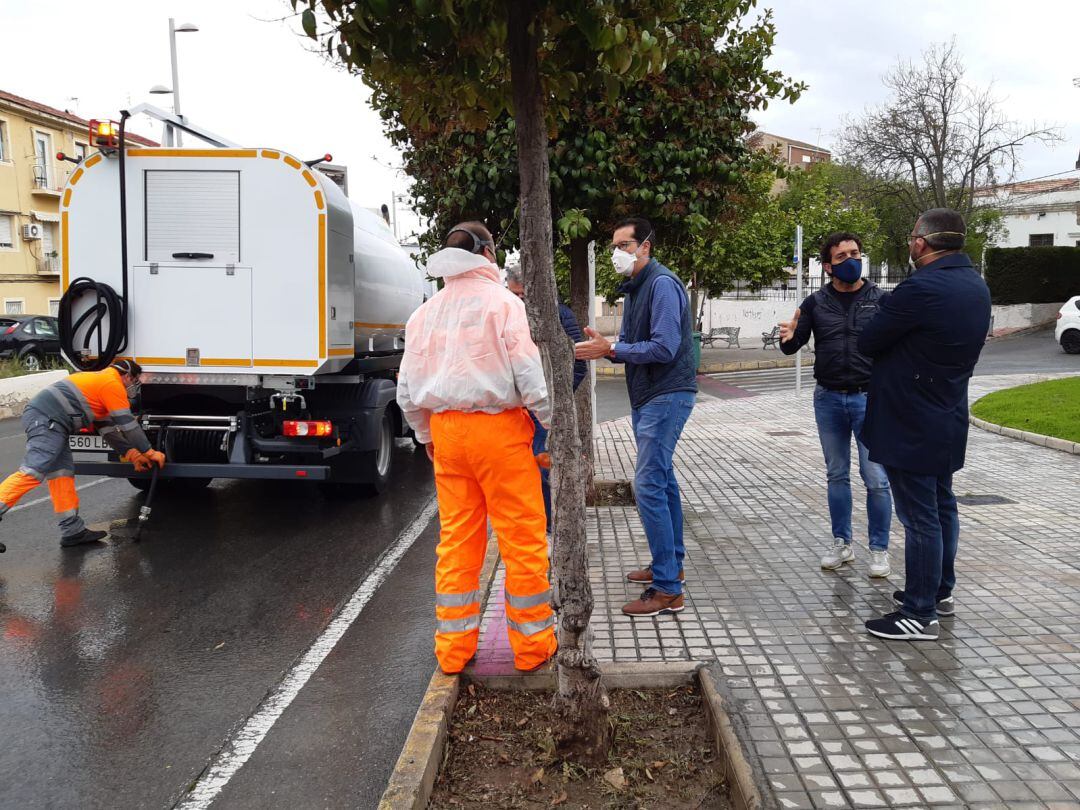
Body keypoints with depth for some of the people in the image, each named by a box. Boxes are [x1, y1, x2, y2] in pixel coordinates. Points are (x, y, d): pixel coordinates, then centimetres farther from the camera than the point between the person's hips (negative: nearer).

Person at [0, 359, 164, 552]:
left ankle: (73, 531, 9)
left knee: (62, 473, 8)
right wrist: (149, 452, 5)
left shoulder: (100, 381, 28)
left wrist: (133, 455, 21)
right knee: (33, 472, -19)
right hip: (47, 420, -11)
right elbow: (127, 423, -4)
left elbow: (108, 429, 27)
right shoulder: (113, 383, -2)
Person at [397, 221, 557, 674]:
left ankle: (453, 648, 19)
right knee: (522, 539, 5)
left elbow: (408, 390, 14)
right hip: (499, 430, -5)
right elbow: (530, 376, -11)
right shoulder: (502, 302, -5)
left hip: (446, 431, 6)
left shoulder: (426, 312, 11)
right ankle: (532, 644, 14)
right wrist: (553, 427, -1)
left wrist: (426, 437, 25)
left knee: (455, 539, 12)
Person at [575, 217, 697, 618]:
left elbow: (664, 348, -23)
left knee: (649, 486, -12)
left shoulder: (663, 285, -15)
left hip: (666, 396, -10)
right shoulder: (633, 289, 15)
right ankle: (671, 564, 30)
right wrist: (603, 345, -4)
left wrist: (610, 349, -19)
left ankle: (667, 590, -7)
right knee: (662, 480, 16)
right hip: (645, 397, 10)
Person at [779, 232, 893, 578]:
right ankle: (842, 543, 26)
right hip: (828, 400, 3)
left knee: (876, 479, -2)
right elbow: (793, 346, 6)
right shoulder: (816, 303, 4)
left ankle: (879, 549, 13)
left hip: (869, 399, -2)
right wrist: (789, 338, -17)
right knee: (837, 475, 13)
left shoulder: (881, 299, -1)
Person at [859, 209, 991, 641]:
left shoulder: (921, 289, -24)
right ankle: (940, 591, 33)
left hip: (910, 424, -9)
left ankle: (920, 614, 5)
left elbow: (867, 342, -16)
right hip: (947, 420, 10)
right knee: (942, 506, 19)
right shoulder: (976, 286, 7)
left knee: (919, 516, -3)